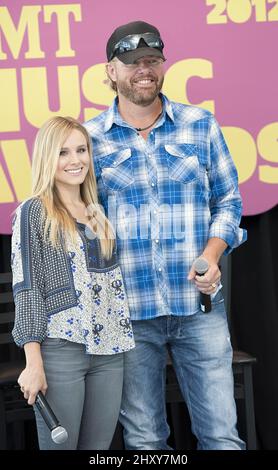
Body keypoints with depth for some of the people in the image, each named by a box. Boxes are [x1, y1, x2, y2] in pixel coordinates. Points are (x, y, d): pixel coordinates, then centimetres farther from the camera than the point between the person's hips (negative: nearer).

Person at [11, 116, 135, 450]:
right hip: (60, 348, -5)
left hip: (109, 349, 5)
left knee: (99, 447, 8)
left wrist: (122, 339, 13)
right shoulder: (33, 212, -2)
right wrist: (33, 361, -13)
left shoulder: (98, 213, 15)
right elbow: (26, 288, -7)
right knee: (59, 445, 1)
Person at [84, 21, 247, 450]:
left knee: (222, 435, 3)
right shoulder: (90, 138, 2)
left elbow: (228, 200, 10)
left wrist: (212, 254, -8)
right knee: (144, 439, 11)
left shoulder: (201, 125, 5)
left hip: (200, 303, 1)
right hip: (127, 310, 0)